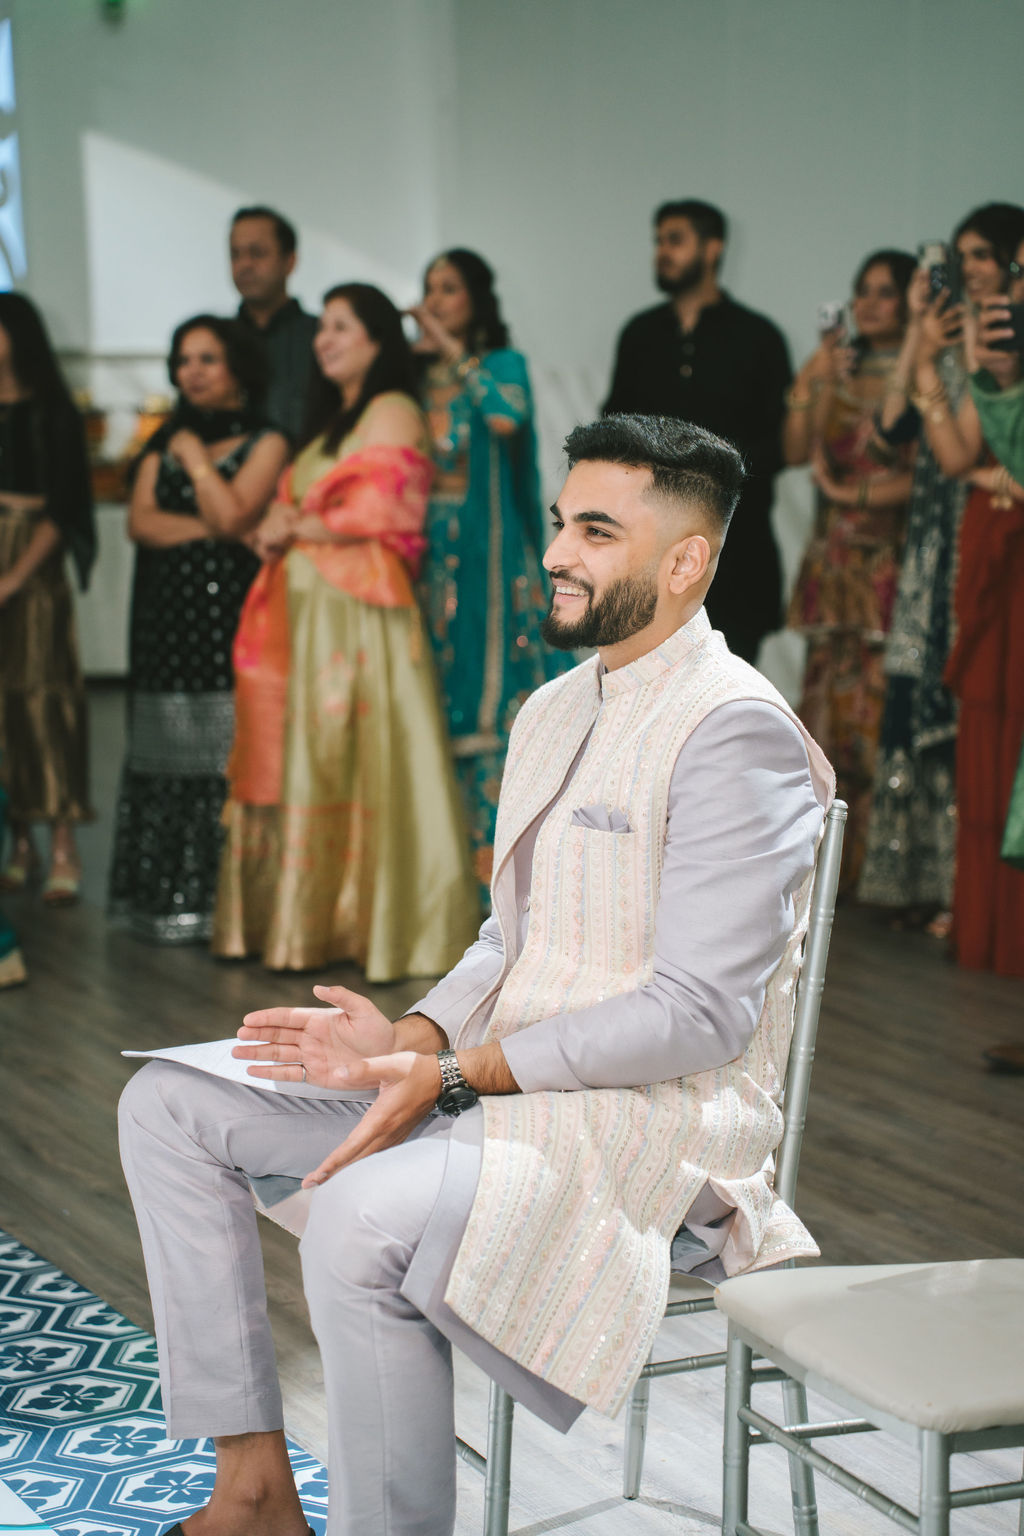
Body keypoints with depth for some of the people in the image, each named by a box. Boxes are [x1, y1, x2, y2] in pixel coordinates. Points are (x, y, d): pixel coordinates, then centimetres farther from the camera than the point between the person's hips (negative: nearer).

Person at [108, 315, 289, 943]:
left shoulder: (265, 442, 2)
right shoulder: (164, 442, 18)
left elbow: (232, 515, -12)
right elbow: (141, 521, 5)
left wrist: (195, 455, -1)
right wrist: (211, 528, -7)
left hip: (227, 609, -5)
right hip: (165, 614, 5)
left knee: (223, 751, -9)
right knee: (162, 756, 3)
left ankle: (218, 902, -5)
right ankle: (160, 897, 8)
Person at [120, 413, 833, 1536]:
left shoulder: (735, 730, -15)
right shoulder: (552, 710, 14)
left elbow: (700, 1013, -20)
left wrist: (453, 1073, -22)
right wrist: (407, 1040, -3)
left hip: (652, 1123, -9)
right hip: (500, 1086, 10)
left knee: (356, 1215, -35)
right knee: (167, 1104, 2)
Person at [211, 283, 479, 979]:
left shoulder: (393, 411, -3)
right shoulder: (333, 418, 24)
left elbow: (375, 511, -14)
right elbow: (296, 506, 23)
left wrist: (296, 527, -3)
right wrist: (280, 528, 0)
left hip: (358, 612, -8)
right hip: (310, 613, 8)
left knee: (356, 758, -8)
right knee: (303, 757, 5)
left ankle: (373, 919, -3)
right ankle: (312, 916, 8)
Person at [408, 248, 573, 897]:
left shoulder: (502, 364, 0)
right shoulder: (415, 380, 12)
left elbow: (509, 416, -23)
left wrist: (454, 351, -14)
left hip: (485, 559, -4)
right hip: (426, 558, 5)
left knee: (488, 702, -4)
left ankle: (489, 861, 0)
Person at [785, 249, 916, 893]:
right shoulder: (837, 369, 13)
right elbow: (799, 451, 3)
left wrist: (855, 493, -6)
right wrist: (820, 387, -8)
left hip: (895, 558, -5)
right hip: (836, 558, 5)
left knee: (881, 699, -10)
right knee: (830, 697, 5)